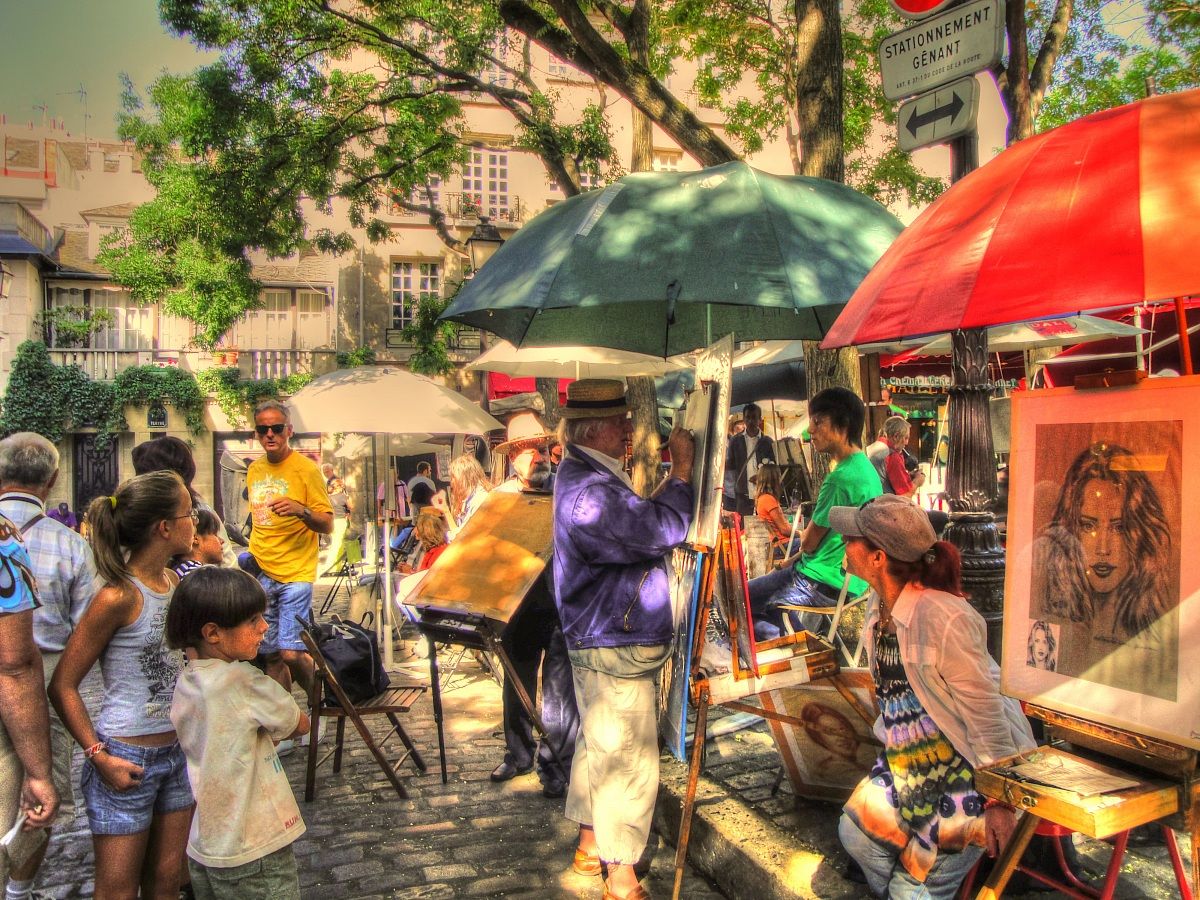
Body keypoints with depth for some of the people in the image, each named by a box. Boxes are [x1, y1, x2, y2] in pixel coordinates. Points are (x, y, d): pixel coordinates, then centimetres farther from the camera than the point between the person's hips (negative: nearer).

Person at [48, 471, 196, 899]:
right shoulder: (119, 597, -20)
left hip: (179, 749, 7)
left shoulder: (175, 583, 3)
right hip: (127, 759, -6)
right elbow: (62, 686, -15)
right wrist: (98, 755, -18)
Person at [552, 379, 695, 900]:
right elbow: (662, 530, -27)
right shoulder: (587, 492, -26)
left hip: (600, 643, 11)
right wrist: (682, 469, -17)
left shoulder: (586, 476, 10)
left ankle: (590, 847, 37)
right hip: (616, 648, -11)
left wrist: (670, 483, 4)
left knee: (598, 747, 22)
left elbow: (636, 522, 15)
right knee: (628, 761, 0)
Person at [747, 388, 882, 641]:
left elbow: (809, 543, -14)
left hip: (826, 584, -9)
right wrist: (792, 561, 11)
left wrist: (804, 535, 8)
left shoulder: (840, 479, -23)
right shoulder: (866, 468, 8)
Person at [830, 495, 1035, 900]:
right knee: (855, 830, -4)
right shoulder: (880, 603, -2)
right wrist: (894, 738, 16)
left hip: (968, 764, -8)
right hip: (912, 757, 8)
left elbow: (984, 710, -24)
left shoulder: (942, 618, -30)